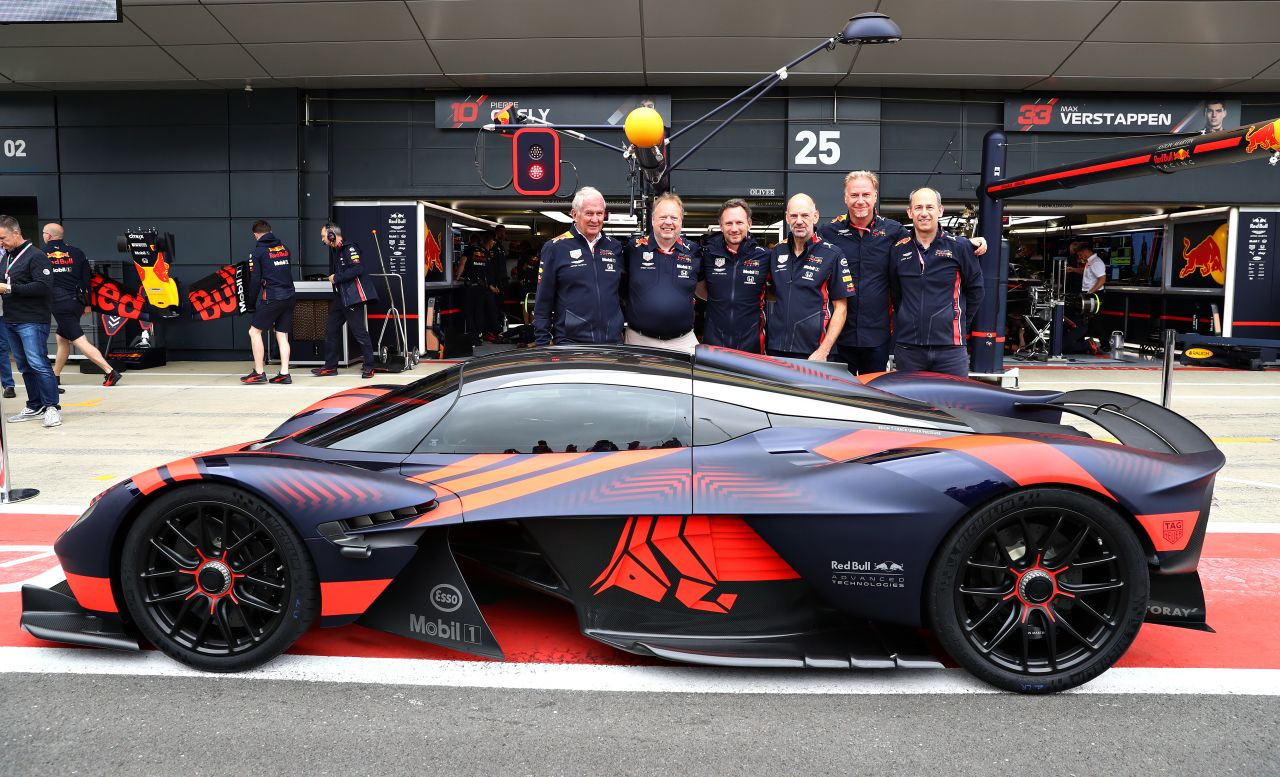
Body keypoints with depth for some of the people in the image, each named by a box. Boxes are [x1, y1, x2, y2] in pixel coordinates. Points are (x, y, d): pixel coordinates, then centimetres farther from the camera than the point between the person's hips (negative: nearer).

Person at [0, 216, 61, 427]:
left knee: (38, 364, -11)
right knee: (25, 367, 11)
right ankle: (35, 407, 18)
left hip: (32, 321, -9)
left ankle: (52, 407, -6)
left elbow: (44, 286, -20)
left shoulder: (35, 256, -9)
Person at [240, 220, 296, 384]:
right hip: (289, 296, 6)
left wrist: (253, 299, 9)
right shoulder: (284, 248, 13)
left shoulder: (258, 251, -2)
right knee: (282, 335, 9)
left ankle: (259, 373, 2)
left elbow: (255, 279, -2)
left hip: (272, 297, -6)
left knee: (254, 332, 4)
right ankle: (284, 373, 5)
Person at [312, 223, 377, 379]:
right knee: (331, 329, 11)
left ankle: (369, 366, 1)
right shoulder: (333, 251, 17)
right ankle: (330, 366, 19)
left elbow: (357, 268, -24)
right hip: (339, 296, 10)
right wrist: (332, 276, 3)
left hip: (353, 297, -10)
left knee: (359, 331, -7)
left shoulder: (349, 248, -11)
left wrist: (337, 277, -16)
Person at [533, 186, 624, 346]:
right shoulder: (555, 248, -1)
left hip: (612, 342, 4)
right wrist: (542, 344, -5)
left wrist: (621, 330, 9)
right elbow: (543, 302, -1)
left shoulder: (614, 247, 11)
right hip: (570, 344, -3)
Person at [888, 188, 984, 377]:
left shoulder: (959, 247, 2)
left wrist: (959, 323, 9)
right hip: (907, 346, 2)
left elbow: (975, 289, 9)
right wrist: (907, 321, 11)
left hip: (950, 346, -2)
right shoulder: (899, 250, 8)